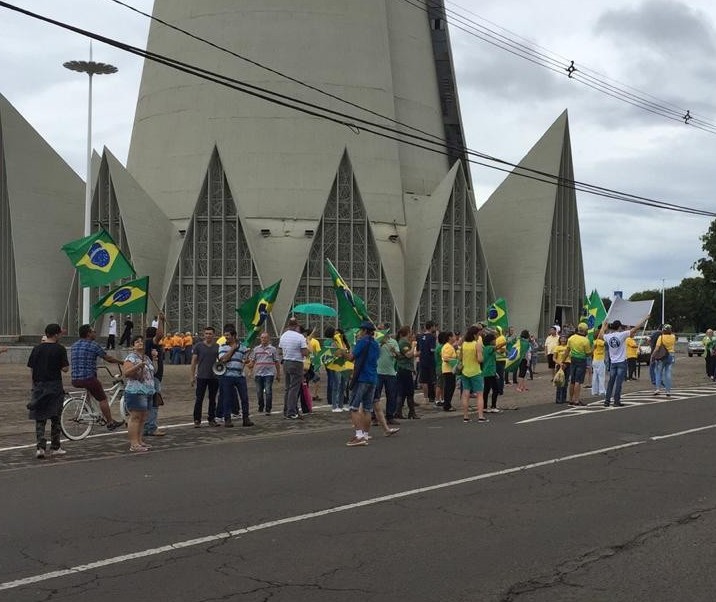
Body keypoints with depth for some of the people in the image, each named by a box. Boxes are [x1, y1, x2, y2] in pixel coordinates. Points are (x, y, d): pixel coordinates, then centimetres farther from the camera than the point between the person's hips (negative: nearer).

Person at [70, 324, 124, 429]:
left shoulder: (73, 345, 14)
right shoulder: (93, 345, -6)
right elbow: (108, 358, -1)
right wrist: (121, 362, 15)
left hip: (75, 380, 7)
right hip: (89, 378, -7)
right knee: (103, 399, 5)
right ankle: (110, 423, 9)